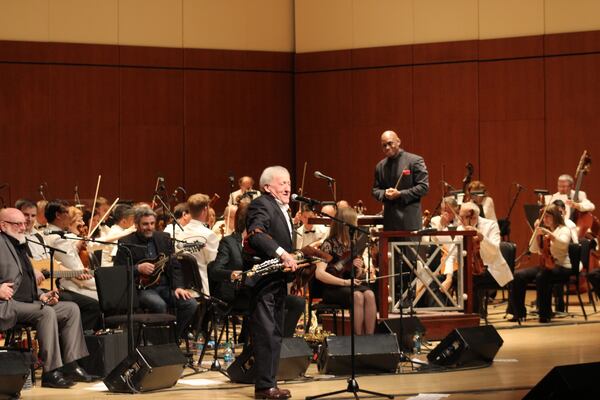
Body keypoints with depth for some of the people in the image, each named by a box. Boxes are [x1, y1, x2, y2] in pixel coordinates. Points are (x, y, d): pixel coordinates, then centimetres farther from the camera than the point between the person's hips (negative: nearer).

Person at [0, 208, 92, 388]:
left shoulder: (20, 246, 23)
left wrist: (41, 295, 11)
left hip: (29, 300, 10)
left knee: (72, 309, 0)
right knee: (46, 312, -31)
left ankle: (70, 366, -4)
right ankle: (51, 372, -29)